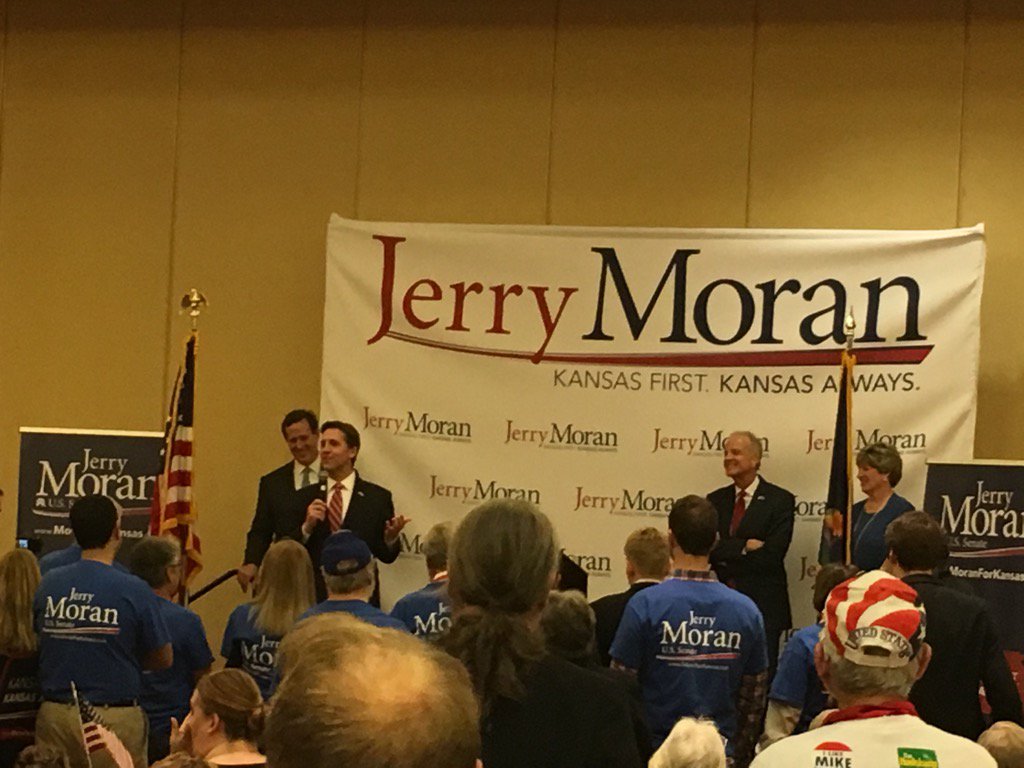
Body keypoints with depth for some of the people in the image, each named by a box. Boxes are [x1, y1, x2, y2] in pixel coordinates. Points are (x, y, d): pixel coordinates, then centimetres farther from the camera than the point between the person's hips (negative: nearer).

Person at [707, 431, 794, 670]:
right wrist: (743, 547, -15)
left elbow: (770, 556, -12)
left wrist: (724, 561, -8)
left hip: (763, 607, -4)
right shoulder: (716, 500, 12)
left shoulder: (780, 500, -2)